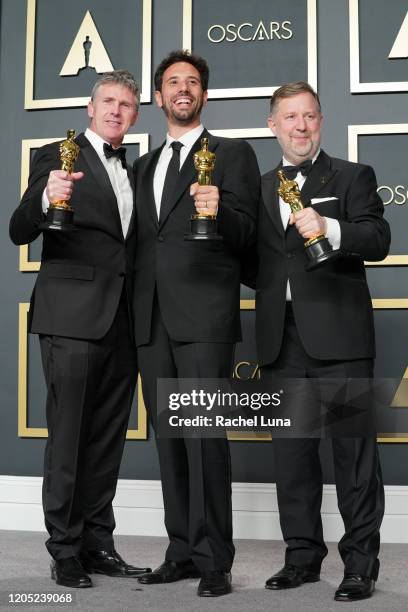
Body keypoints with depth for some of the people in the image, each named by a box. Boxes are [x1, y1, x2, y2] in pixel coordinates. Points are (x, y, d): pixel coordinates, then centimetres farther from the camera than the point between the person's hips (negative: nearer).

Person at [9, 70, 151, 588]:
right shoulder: (57, 158, 1)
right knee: (67, 437, 0)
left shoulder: (134, 171, 18)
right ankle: (65, 550, 9)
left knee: (108, 438, 10)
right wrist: (45, 197, -27)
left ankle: (97, 543, 20)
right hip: (72, 317, -6)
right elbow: (20, 233, -8)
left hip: (122, 322, 6)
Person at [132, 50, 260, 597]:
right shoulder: (144, 166, 23)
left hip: (204, 314, -5)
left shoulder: (232, 154, 7)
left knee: (205, 433, -8)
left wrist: (218, 211, -21)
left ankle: (214, 561, 0)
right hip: (152, 319, 6)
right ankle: (182, 552, 16)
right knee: (168, 436, 7)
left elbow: (245, 236, -1)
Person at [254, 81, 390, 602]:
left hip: (338, 335, -4)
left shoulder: (353, 177, 6)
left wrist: (329, 228, -22)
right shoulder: (260, 189, 19)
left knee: (353, 450, -2)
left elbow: (378, 241, -8)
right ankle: (302, 555, 21)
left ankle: (360, 561, 9)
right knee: (291, 452, 9)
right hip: (281, 339, 5)